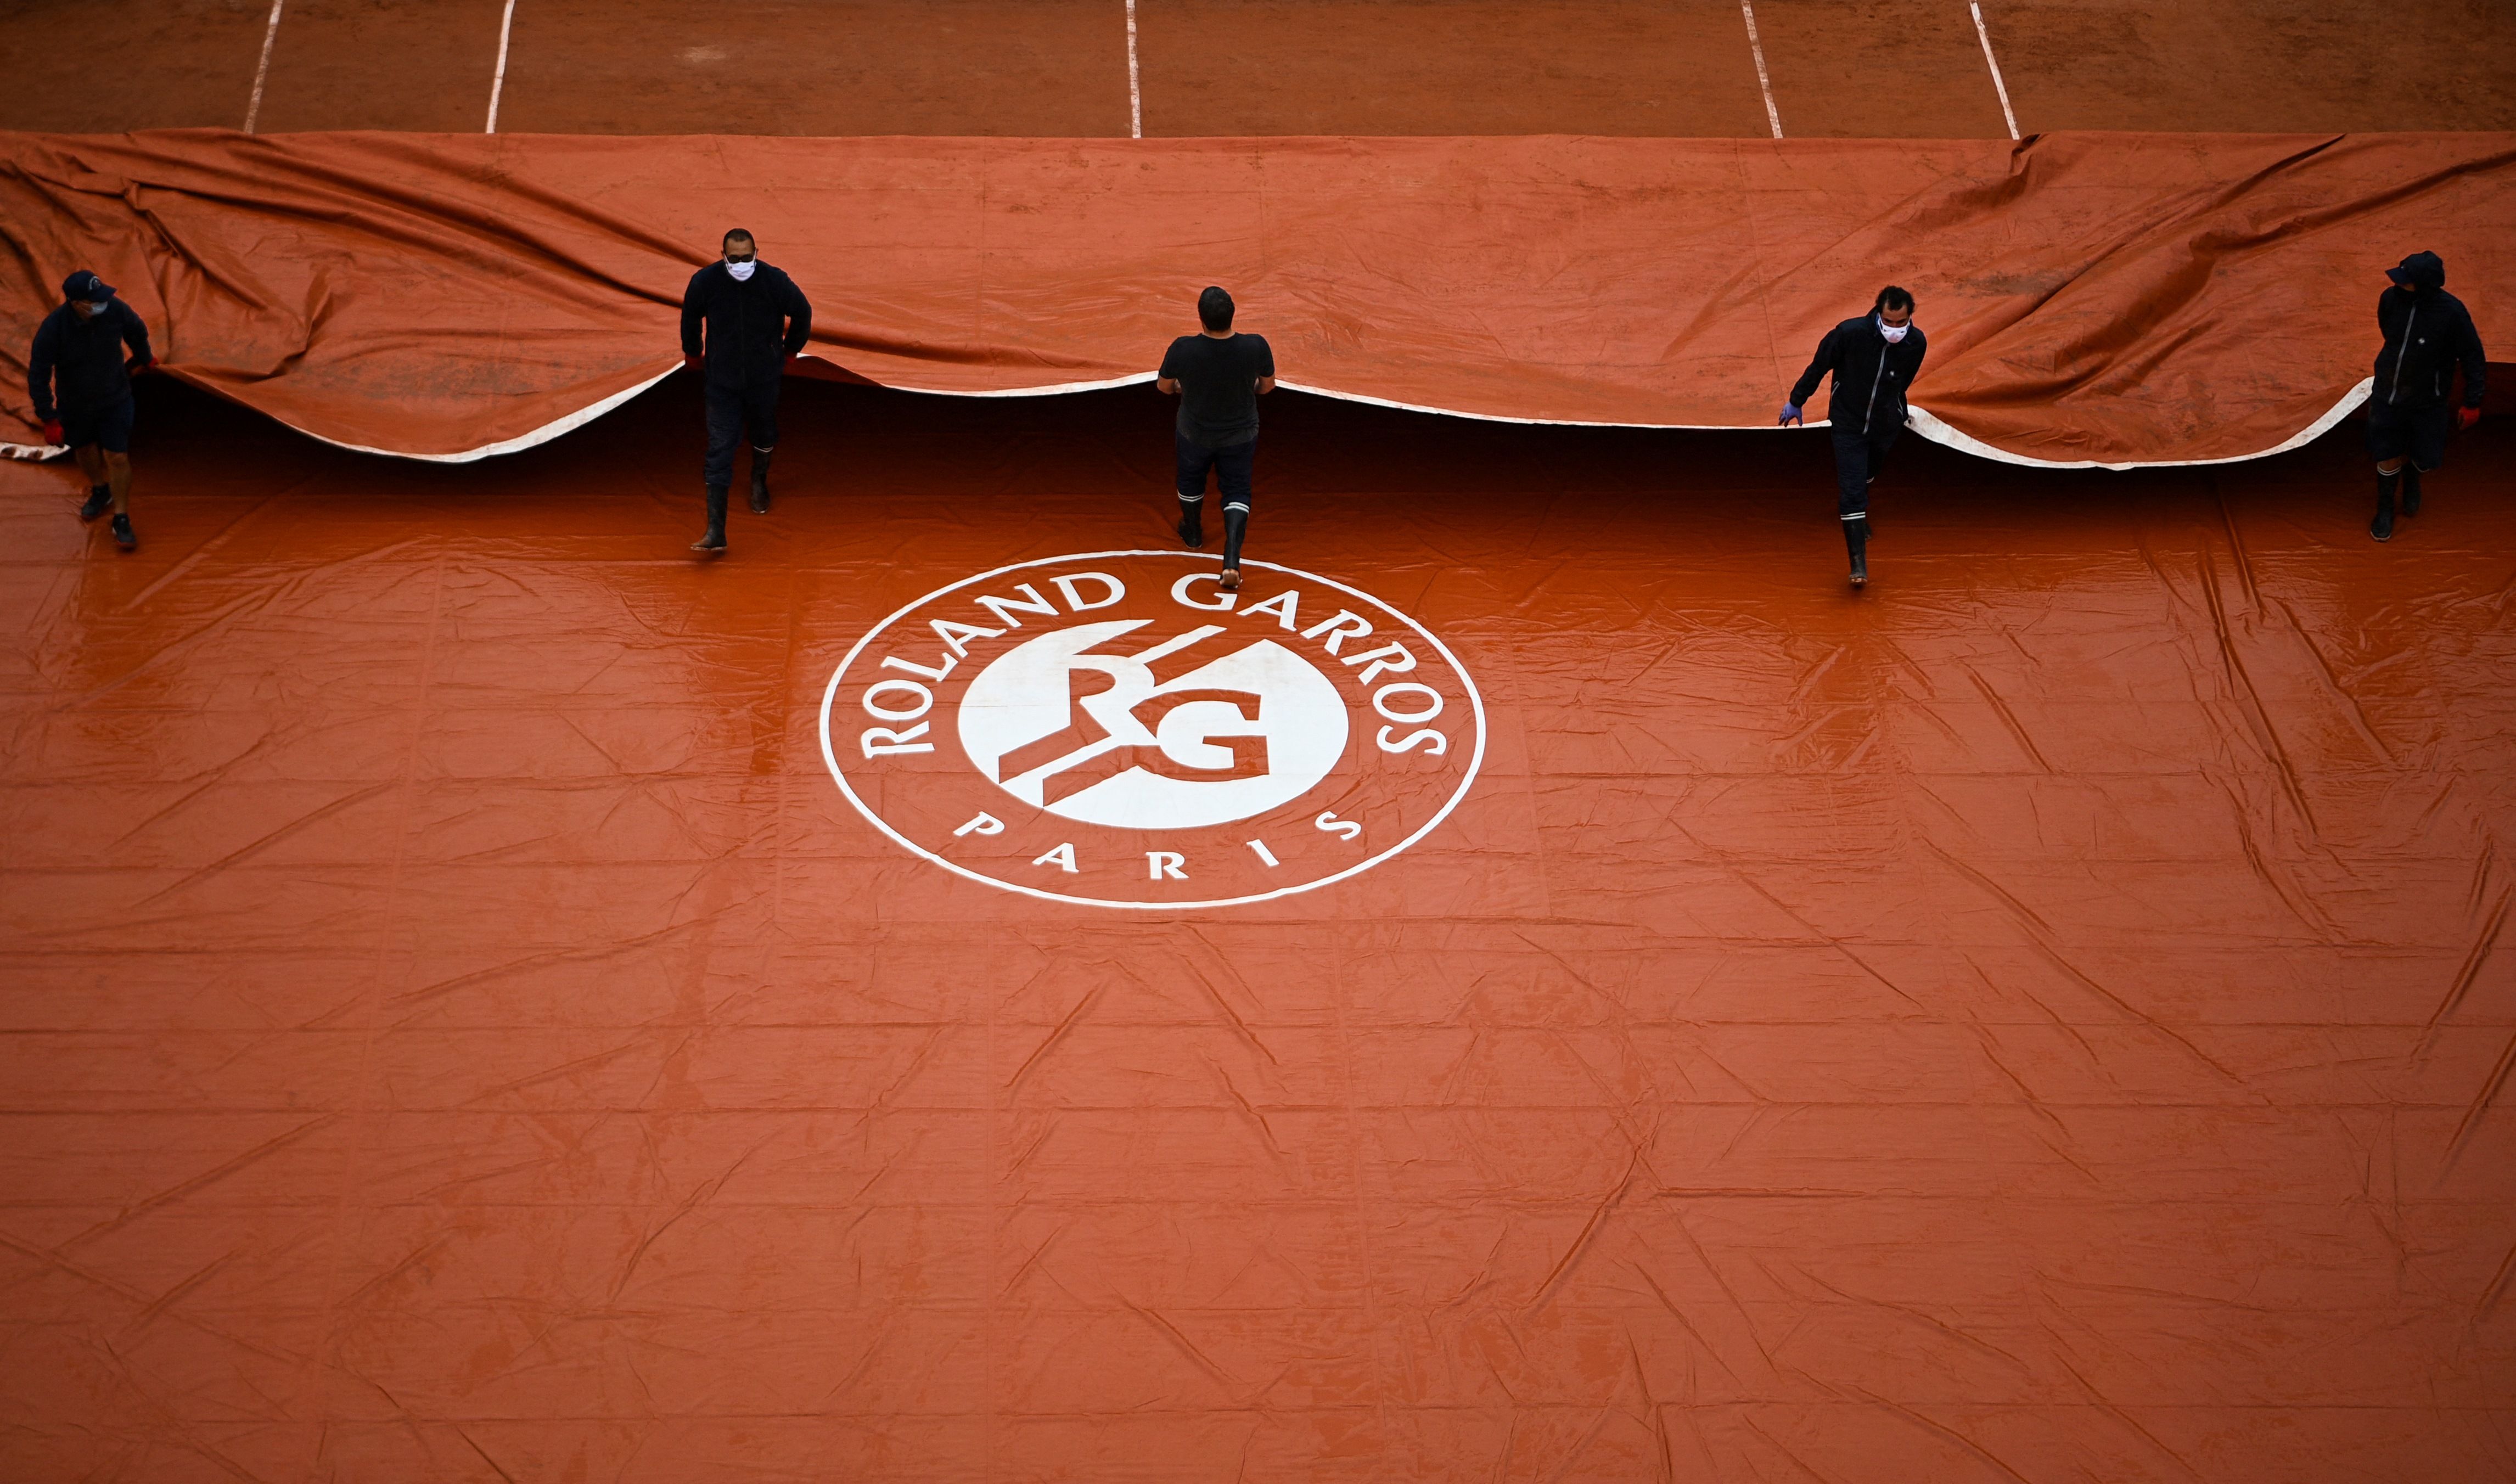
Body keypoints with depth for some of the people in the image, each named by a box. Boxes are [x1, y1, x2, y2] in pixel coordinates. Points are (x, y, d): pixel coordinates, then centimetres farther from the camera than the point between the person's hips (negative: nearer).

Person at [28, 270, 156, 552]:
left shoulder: (115, 310, -25)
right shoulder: (52, 329, -31)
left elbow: (138, 333, 0)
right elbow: (38, 377, -20)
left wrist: (143, 359, 19)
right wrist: (49, 420, -19)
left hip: (114, 400, 0)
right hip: (74, 406, 0)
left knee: (117, 457, -3)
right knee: (85, 449, 23)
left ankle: (121, 520, 14)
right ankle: (100, 492, 52)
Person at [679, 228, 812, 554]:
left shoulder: (775, 282, -19)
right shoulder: (704, 282, -17)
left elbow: (802, 314, 2)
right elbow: (690, 319, 5)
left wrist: (789, 351, 13)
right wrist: (693, 356, 16)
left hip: (764, 378, 1)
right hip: (722, 382, -1)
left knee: (764, 435, 23)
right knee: (719, 452, -7)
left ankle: (759, 482, 58)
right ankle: (716, 532, -10)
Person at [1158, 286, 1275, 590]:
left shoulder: (1182, 349, -29)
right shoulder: (1256, 347, -26)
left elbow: (1164, 387, -10)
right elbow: (1267, 386, -6)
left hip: (1195, 434, 0)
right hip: (1240, 436, 0)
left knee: (1191, 481, 27)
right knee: (1237, 491, 16)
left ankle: (1193, 532, 51)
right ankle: (1232, 559, 2)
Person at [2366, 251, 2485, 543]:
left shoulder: (2452, 312, -26)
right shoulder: (2391, 299, -16)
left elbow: (2473, 357, -13)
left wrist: (2472, 402, -9)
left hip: (2427, 403, -2)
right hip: (2387, 395, 2)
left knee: (2427, 463, 9)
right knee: (2388, 458, 8)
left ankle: (2411, 476, 46)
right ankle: (2385, 510, 34)